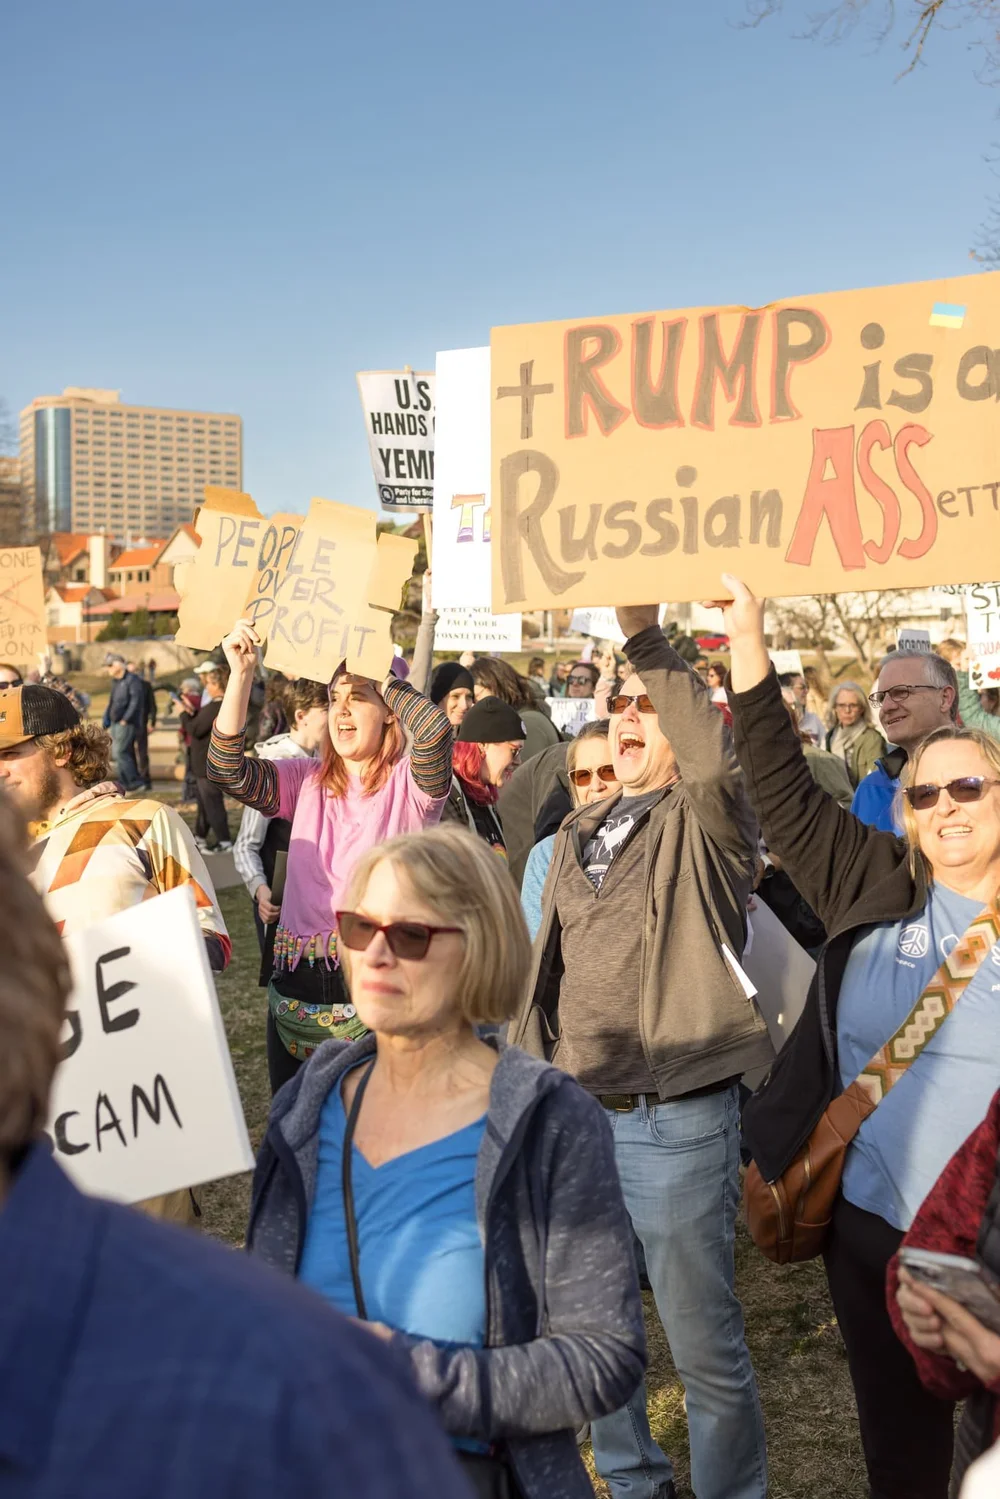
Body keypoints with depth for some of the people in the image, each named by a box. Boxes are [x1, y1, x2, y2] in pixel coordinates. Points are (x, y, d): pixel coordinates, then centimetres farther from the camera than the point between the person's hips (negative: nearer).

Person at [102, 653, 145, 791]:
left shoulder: (132, 680, -11)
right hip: (116, 723, 9)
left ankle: (134, 782, -9)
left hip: (128, 723, -9)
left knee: (120, 752, -14)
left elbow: (135, 701, -17)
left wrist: (125, 719, -19)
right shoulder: (115, 681, 16)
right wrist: (107, 716, 14)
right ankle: (125, 783, 16)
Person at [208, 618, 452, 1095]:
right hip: (297, 990, 5)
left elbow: (435, 730, -22)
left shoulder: (408, 783, -1)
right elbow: (227, 770, -1)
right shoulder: (307, 782, 13)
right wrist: (241, 675, -9)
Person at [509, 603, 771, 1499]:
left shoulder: (705, 821, -6)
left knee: (702, 1341, 2)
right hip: (572, 1116, 7)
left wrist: (645, 635, -32)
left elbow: (716, 756, -31)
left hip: (675, 1122, -7)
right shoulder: (578, 834, 15)